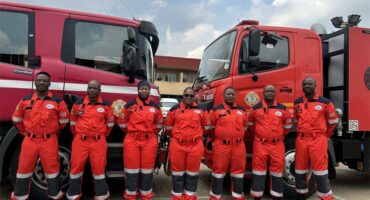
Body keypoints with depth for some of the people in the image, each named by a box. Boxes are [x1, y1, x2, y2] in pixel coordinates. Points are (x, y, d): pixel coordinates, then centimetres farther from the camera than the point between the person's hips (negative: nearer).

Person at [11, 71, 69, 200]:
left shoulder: (57, 102, -3)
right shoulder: (25, 101, 5)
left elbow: (64, 120, 6)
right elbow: (17, 118, 18)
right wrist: (25, 132, 16)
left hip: (49, 141, -2)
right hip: (29, 140, 3)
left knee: (51, 168, 6)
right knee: (24, 168, 11)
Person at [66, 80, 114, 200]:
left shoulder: (106, 105, 3)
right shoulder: (78, 104, 6)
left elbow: (110, 123, 11)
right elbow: (73, 122, 16)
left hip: (98, 142, -1)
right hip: (80, 141, 2)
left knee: (98, 167, 4)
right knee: (76, 166, 6)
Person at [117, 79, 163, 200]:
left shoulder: (155, 106, 5)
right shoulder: (130, 105, -1)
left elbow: (159, 123, 17)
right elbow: (122, 121, 7)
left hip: (149, 141, 2)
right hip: (132, 141, -1)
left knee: (147, 168, 8)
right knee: (132, 167, 4)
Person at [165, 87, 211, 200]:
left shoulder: (201, 110, 5)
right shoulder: (175, 109, 4)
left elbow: (206, 127, 12)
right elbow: (169, 128, 10)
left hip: (195, 146, 1)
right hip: (177, 145, 0)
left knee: (192, 173, 10)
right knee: (178, 172, 10)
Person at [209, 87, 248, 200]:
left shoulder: (242, 110, 10)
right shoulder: (217, 110, 1)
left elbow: (245, 126, 18)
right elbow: (211, 127, 7)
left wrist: (237, 135, 9)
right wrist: (220, 136, 4)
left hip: (238, 146, 3)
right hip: (221, 145, -3)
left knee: (238, 171, 10)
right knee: (219, 170, 4)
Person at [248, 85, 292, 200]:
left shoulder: (282, 109, 5)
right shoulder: (256, 108, 3)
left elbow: (288, 124, 18)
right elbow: (250, 124, 16)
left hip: (277, 144, 1)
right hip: (260, 144, -1)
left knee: (277, 169, 6)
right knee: (259, 169, 3)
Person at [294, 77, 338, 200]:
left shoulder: (325, 102, -1)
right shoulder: (297, 103, 9)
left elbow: (333, 121, 9)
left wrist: (325, 135, 14)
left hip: (318, 140, -3)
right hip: (301, 140, 4)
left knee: (320, 169, -3)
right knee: (300, 169, 10)